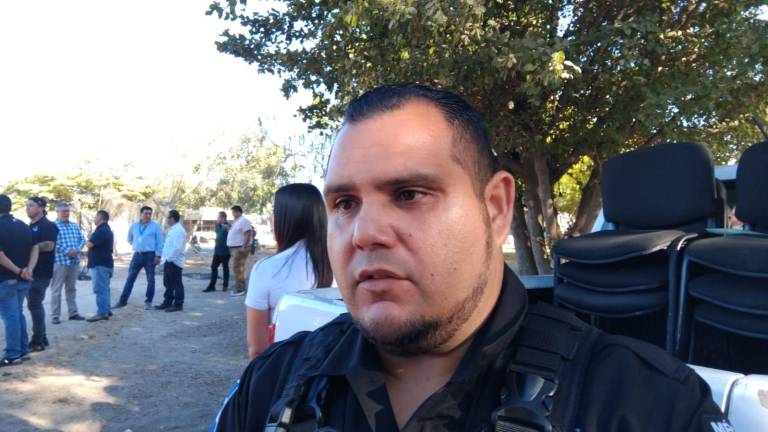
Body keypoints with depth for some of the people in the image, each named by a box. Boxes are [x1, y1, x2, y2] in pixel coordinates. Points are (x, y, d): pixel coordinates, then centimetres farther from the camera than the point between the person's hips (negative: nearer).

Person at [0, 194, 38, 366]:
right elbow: (34, 249, 5)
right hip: (23, 279, 7)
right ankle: (23, 350, 20)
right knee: (18, 313, 16)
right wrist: (29, 269, -7)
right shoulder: (23, 225, 10)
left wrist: (18, 271, -15)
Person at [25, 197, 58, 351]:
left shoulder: (48, 225, -10)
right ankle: (41, 338, 20)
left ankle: (37, 341, -1)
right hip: (31, 271, 9)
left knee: (34, 305, -7)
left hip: (41, 272, -9)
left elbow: (49, 246, -22)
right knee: (35, 304, 12)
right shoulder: (30, 226, 18)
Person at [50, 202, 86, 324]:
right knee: (56, 290, -1)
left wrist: (77, 250, -9)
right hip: (59, 261, -6)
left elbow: (82, 239, 9)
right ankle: (55, 316, 4)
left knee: (71, 288, 13)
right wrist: (67, 251, -21)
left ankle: (73, 313, 20)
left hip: (74, 261, 6)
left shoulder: (74, 226, 14)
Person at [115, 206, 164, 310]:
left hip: (150, 255, -4)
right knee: (130, 278, 6)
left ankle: (148, 301, 12)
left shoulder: (155, 226, -6)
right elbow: (130, 239, 24)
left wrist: (158, 256, -12)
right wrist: (137, 245, 15)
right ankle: (123, 301, 12)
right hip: (137, 255, 4)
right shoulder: (134, 225, 7)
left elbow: (160, 242, -7)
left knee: (150, 280, 3)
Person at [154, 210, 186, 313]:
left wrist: (170, 258, -22)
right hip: (168, 261, 10)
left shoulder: (178, 230, -17)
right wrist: (164, 258, 16)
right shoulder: (172, 229, 16)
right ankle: (167, 302, 27)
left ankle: (178, 304, 6)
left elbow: (177, 248, -25)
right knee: (168, 283, 17)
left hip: (174, 262, -10)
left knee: (176, 284, -2)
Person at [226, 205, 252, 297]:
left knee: (238, 268, -10)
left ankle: (239, 289, -7)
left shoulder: (243, 221, -14)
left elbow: (248, 234, -22)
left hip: (240, 248, -10)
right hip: (235, 248, 10)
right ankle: (241, 287, 20)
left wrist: (244, 247, -25)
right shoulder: (236, 221, 17)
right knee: (239, 268, 13)